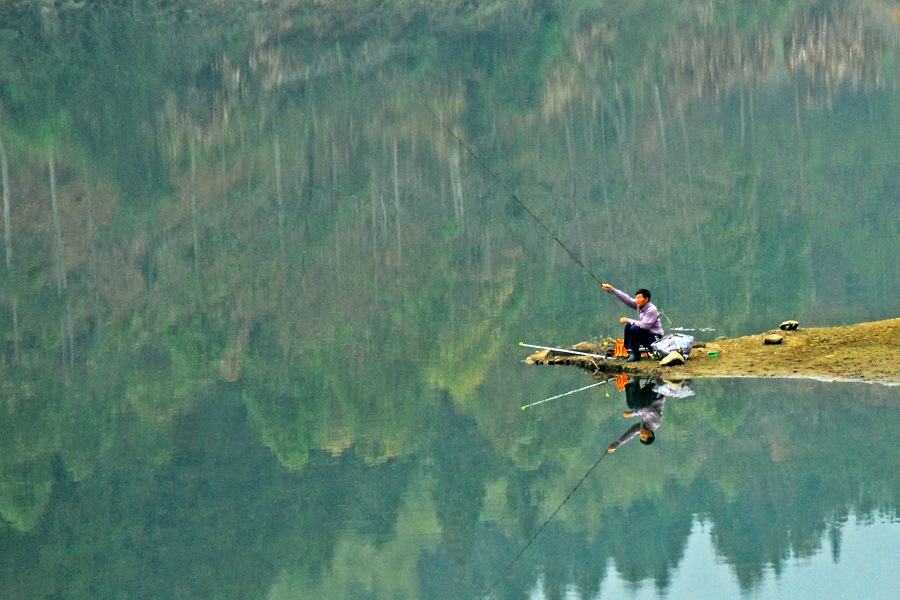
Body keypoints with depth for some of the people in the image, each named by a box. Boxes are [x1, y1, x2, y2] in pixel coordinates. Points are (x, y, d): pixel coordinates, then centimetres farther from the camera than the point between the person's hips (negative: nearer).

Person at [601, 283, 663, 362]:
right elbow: (626, 299, -7)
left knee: (634, 328, -26)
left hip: (655, 337, -9)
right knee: (628, 325, 4)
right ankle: (630, 351, 6)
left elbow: (644, 325, -30)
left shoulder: (652, 310, -24)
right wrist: (612, 290, -15)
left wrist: (628, 320, -21)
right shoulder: (639, 305, -2)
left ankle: (635, 355, -15)